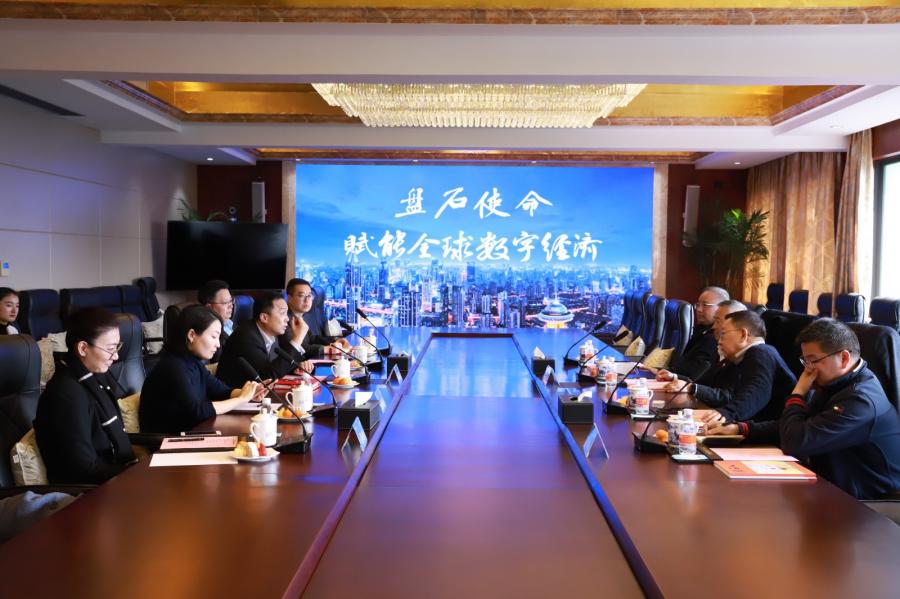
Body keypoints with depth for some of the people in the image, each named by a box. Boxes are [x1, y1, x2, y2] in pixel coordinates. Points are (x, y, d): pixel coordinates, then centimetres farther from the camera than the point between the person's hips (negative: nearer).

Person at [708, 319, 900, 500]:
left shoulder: (862, 400, -25)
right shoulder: (835, 385, 6)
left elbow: (795, 443, -28)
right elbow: (795, 428, 14)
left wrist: (798, 393, -14)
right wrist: (741, 428, 2)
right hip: (831, 487, 8)